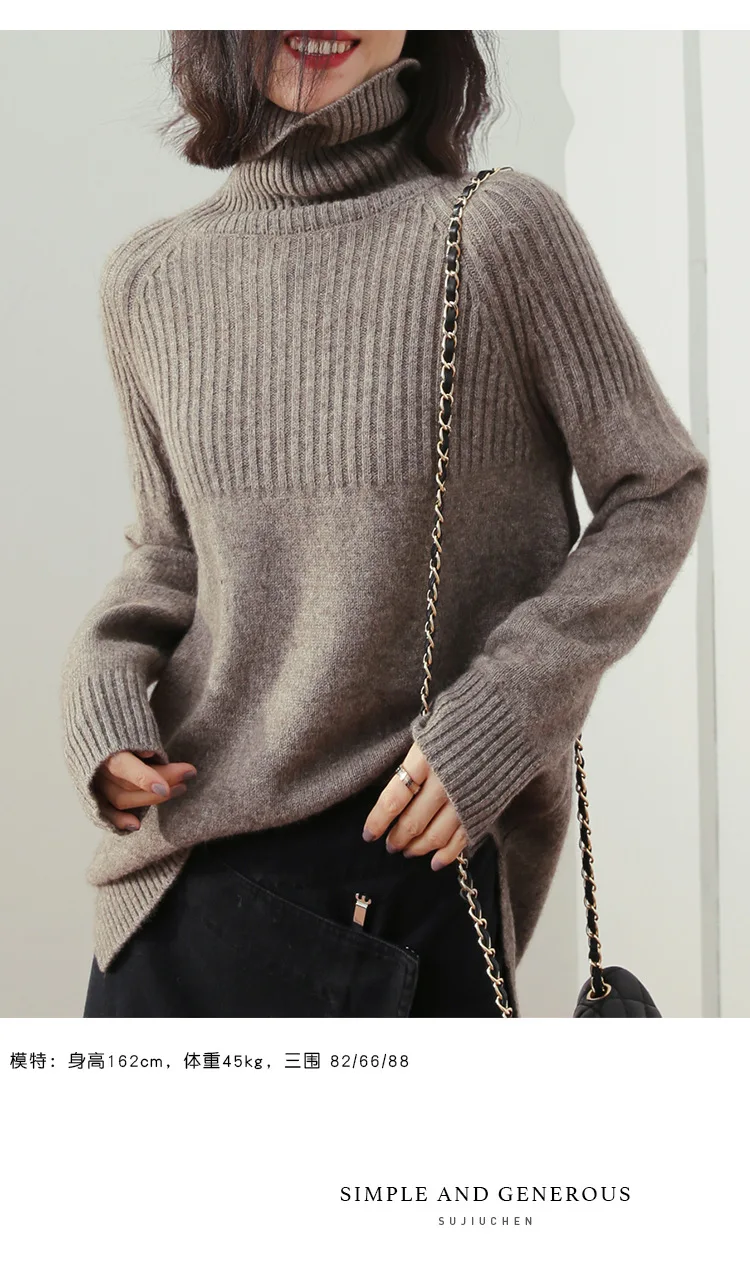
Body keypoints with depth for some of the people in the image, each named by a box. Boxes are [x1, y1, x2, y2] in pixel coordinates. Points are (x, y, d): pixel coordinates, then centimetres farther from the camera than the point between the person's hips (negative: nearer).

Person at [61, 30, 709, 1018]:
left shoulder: (503, 229, -8)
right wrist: (103, 675, -4)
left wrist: (502, 713, -12)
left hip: (435, 847, -3)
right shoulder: (151, 278, 4)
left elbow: (656, 493, -3)